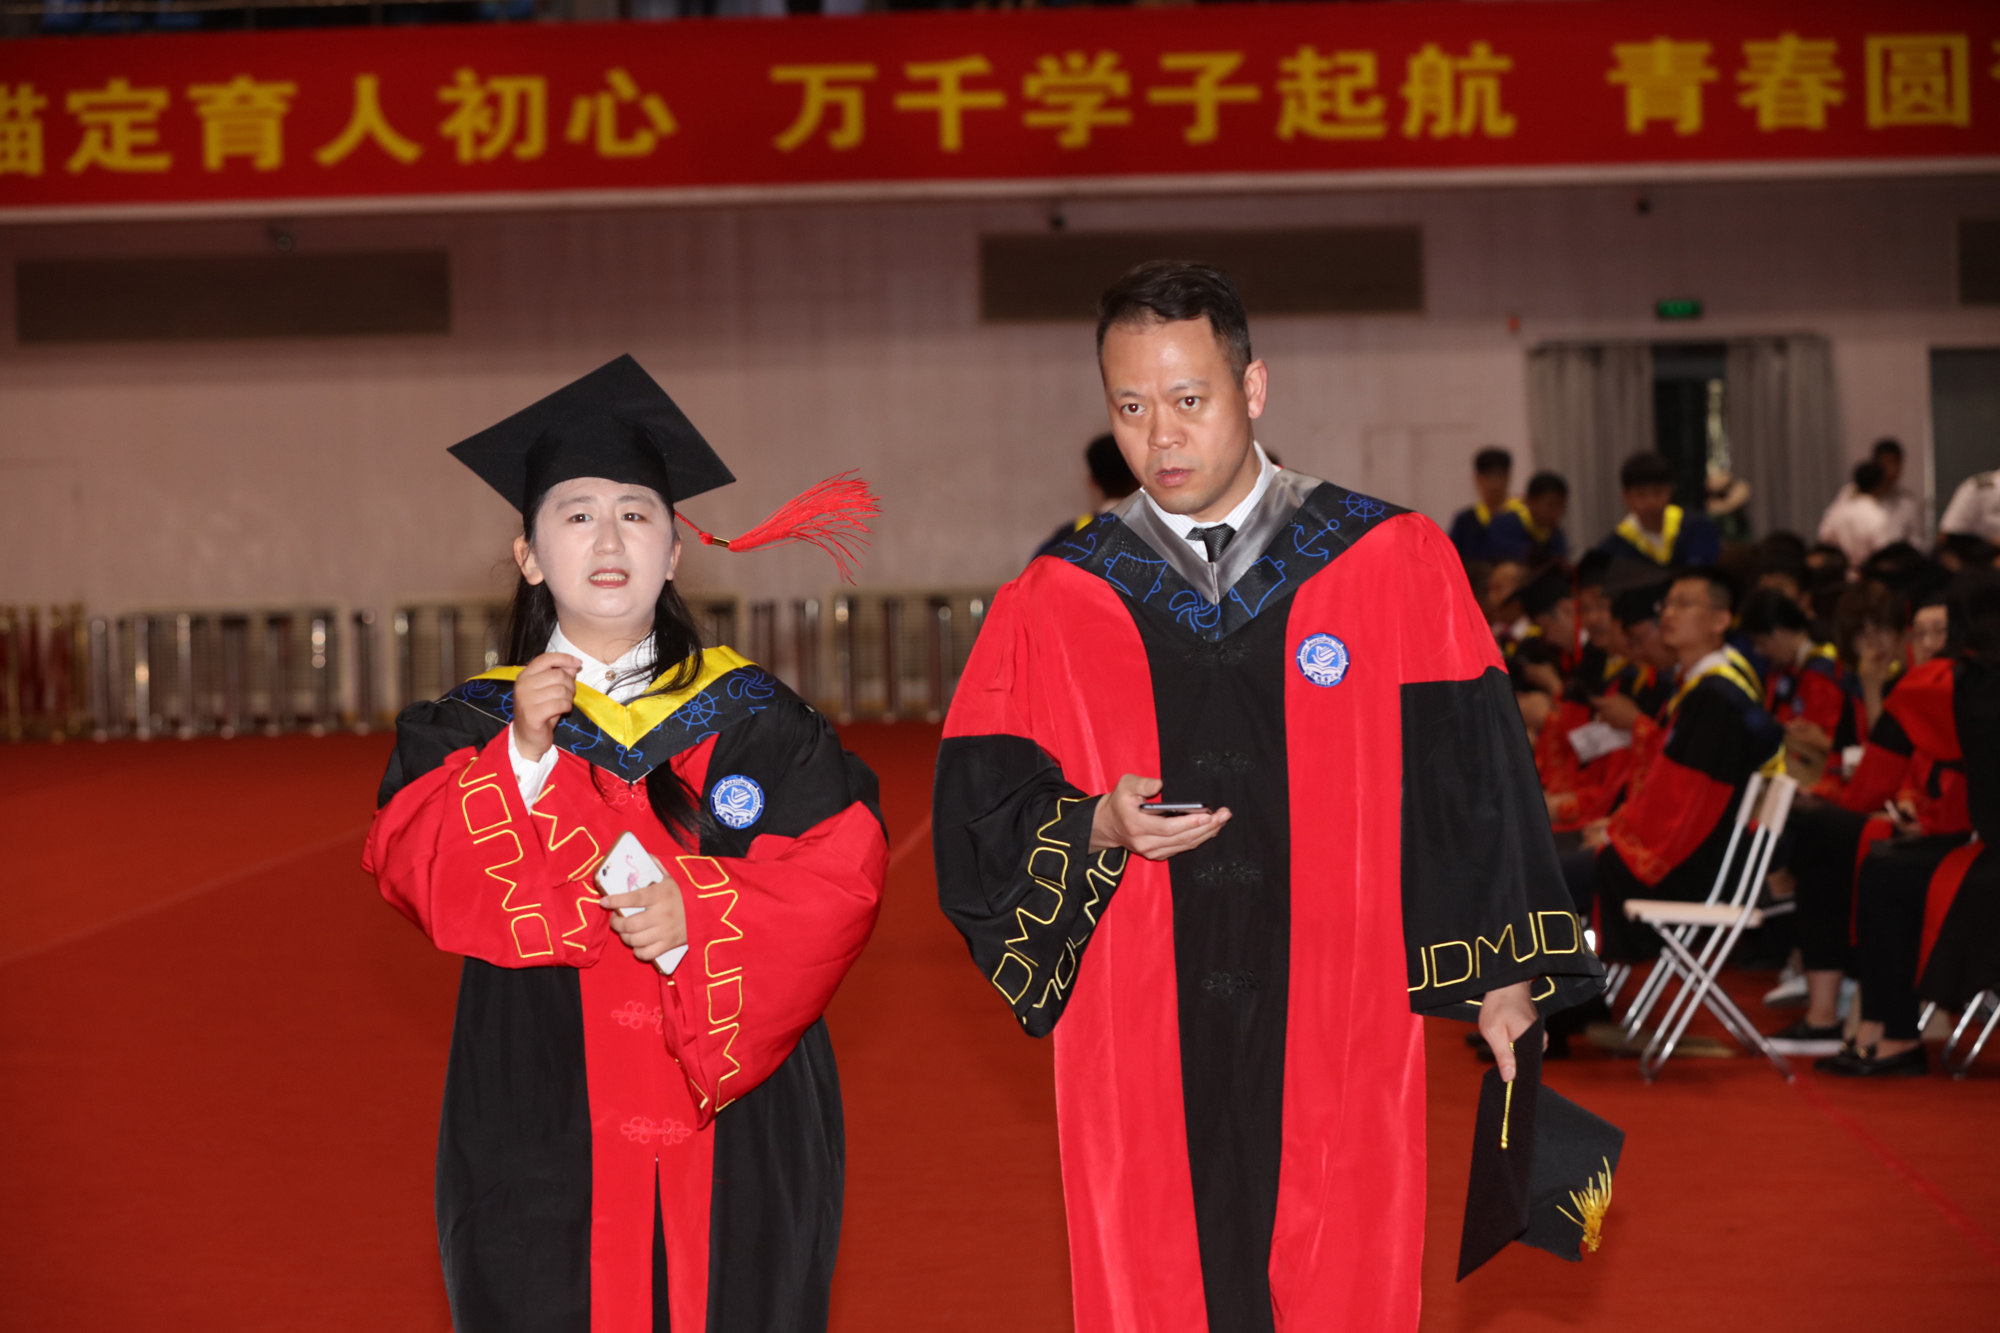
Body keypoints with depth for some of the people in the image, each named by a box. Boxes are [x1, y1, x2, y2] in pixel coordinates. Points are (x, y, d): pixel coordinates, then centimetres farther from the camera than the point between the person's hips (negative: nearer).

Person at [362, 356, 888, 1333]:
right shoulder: (469, 730, 7)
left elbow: (841, 875, -3)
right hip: (546, 1133, 0)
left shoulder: (751, 722, 7)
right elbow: (418, 875, -8)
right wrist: (521, 755, -21)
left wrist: (701, 916, -17)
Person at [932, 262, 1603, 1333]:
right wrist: (1099, 827, -13)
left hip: (1339, 1044, -1)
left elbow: (1473, 782, 3)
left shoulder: (1396, 568, 2)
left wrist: (1504, 978, 0)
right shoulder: (1051, 606, 5)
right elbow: (979, 814, 5)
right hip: (1139, 1062, 1)